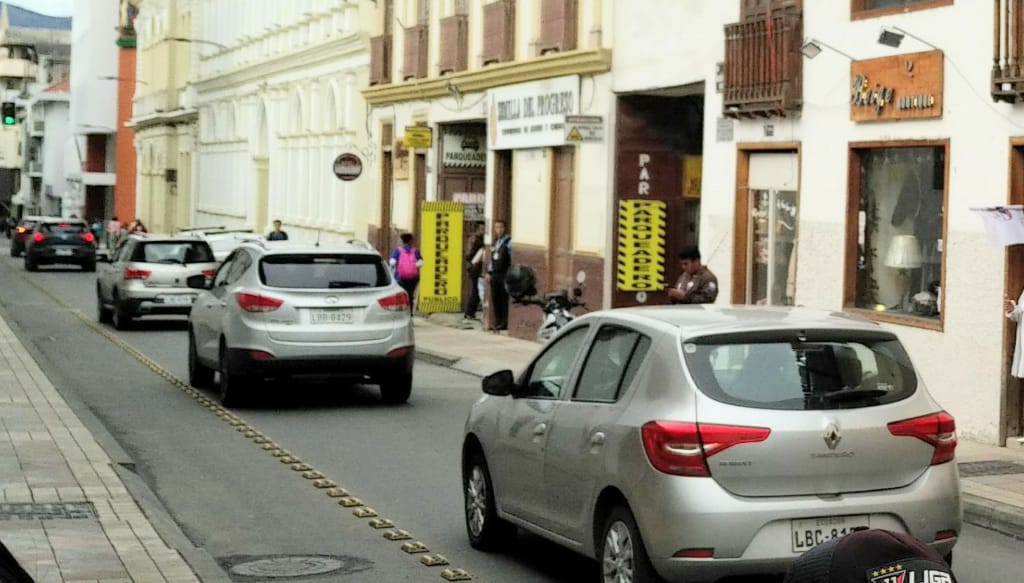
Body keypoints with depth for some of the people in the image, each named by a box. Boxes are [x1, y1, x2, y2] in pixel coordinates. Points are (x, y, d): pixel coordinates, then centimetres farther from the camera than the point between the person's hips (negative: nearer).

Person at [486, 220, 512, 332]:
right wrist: (489, 272, 20)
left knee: (504, 299, -5)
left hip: (504, 274, -8)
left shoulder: (508, 241, -7)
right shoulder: (496, 241, 17)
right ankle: (497, 322, 16)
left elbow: (512, 258, -12)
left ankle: (504, 323, -2)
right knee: (495, 299, 9)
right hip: (495, 274, 8)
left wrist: (510, 274, -16)